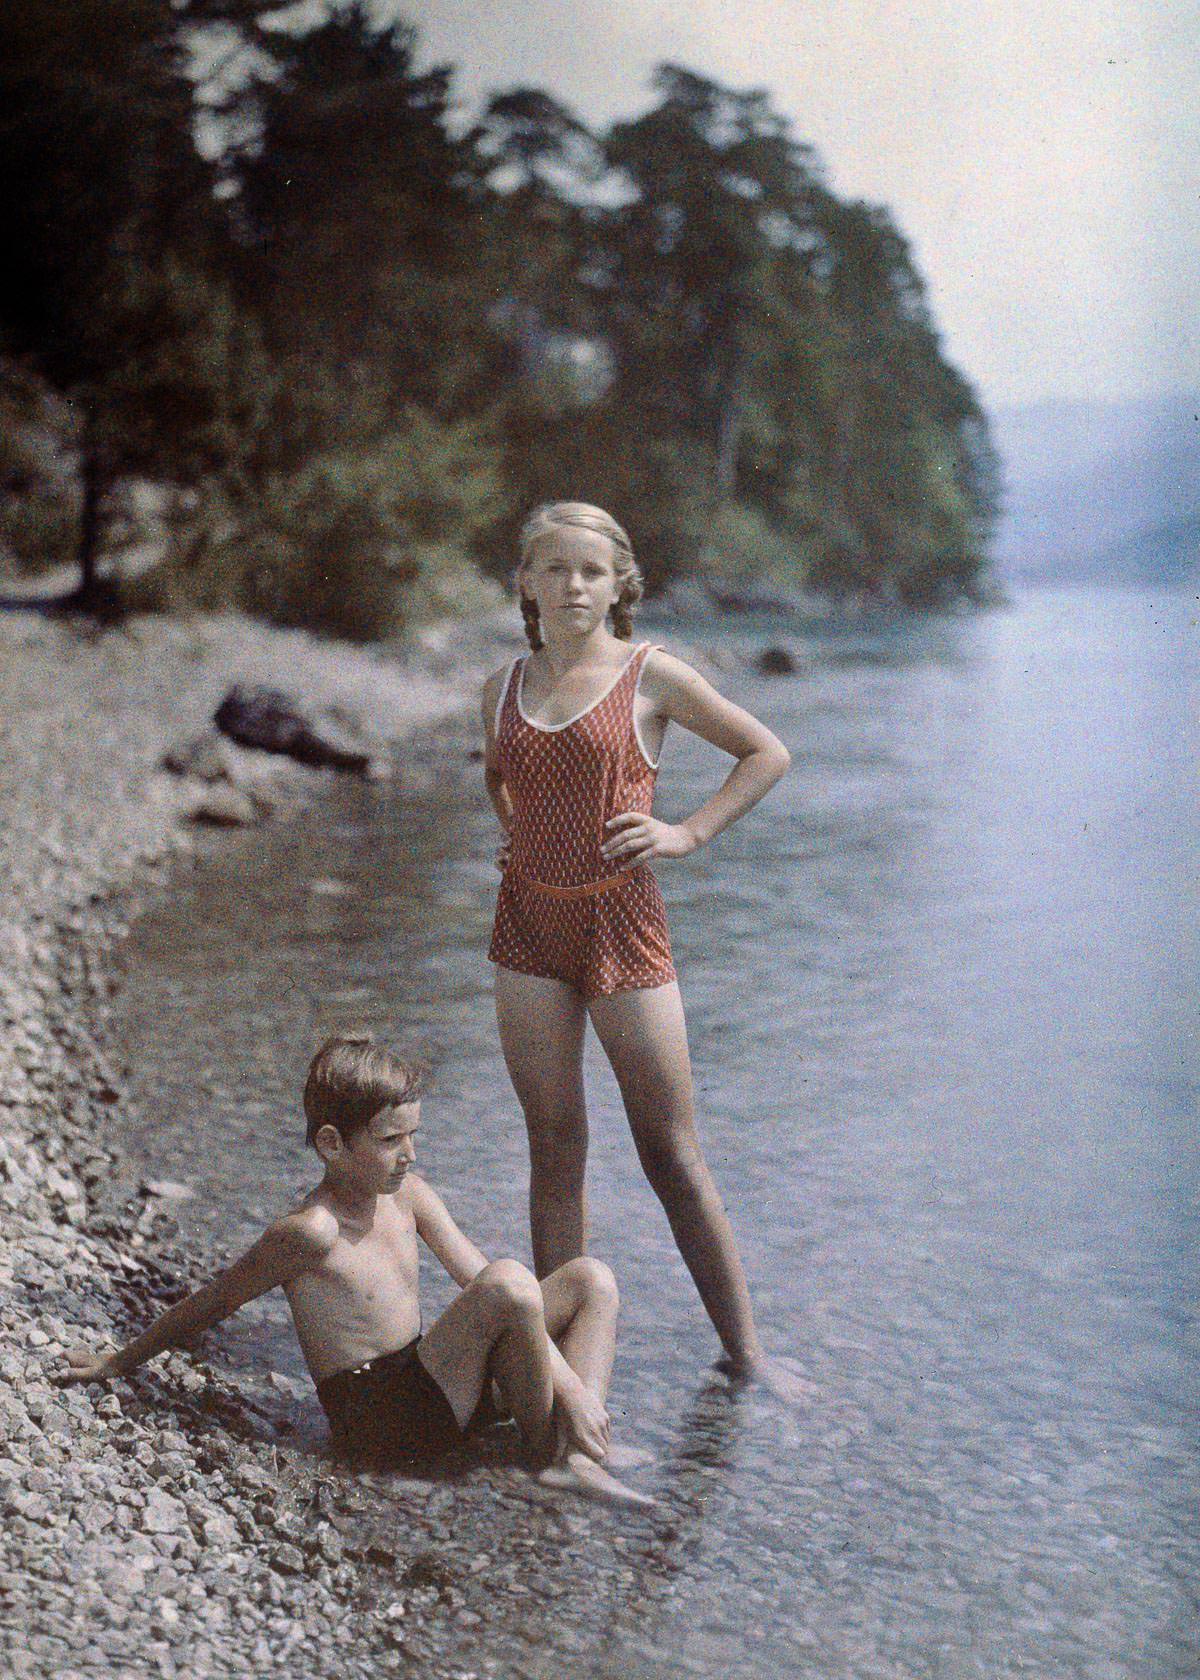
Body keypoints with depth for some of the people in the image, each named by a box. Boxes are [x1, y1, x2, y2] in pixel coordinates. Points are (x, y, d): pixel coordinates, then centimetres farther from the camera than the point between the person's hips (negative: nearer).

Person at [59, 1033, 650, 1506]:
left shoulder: (407, 1194, 3)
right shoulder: (310, 1233, -19)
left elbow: (483, 1283, 3)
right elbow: (214, 1301, -7)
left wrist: (567, 1382, -3)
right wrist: (116, 1363, 3)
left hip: (439, 1392, 8)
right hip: (380, 1420, -8)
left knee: (592, 1279, 1)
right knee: (510, 1280, -30)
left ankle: (581, 1456, -12)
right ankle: (550, 1452, -11)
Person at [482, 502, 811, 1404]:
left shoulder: (650, 675, -3)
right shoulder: (505, 687, 8)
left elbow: (767, 753, 5)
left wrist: (687, 833, -4)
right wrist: (513, 835, 11)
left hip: (622, 924, -3)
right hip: (530, 928, 4)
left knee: (672, 1153, 2)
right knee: (555, 1149, 8)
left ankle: (745, 1349, 15)